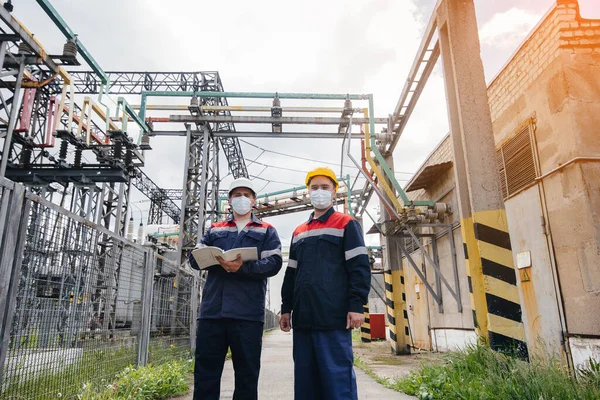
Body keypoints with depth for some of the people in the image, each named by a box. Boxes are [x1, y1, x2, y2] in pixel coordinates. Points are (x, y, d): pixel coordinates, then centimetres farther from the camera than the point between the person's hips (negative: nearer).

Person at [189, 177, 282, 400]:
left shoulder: (267, 231, 12)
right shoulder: (215, 230, 20)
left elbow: (274, 264, -2)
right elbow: (194, 258, 10)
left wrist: (243, 267, -19)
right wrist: (218, 261, -12)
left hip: (247, 312, -2)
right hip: (212, 310, 2)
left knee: (246, 372, 5)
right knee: (206, 370, 7)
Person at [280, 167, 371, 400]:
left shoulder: (347, 225, 5)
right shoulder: (299, 232, 21)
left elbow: (360, 267, -4)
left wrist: (356, 306, -12)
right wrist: (286, 308, 16)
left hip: (334, 317, -6)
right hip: (303, 318, 6)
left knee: (337, 375, -5)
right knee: (305, 378, 10)